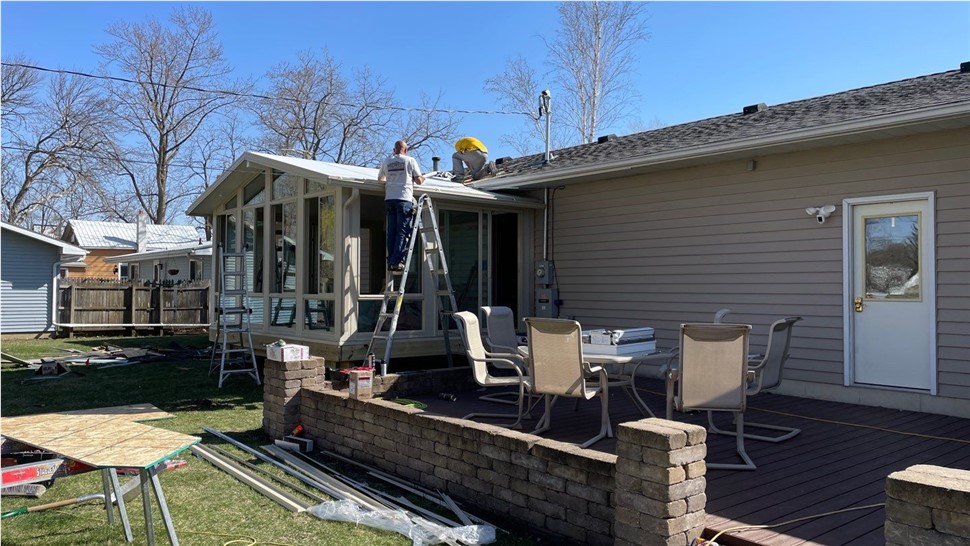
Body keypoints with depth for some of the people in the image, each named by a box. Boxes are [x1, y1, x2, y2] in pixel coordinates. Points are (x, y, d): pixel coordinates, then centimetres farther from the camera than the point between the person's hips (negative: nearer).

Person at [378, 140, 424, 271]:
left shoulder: (386, 162, 12)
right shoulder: (410, 161, 2)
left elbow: (380, 179, 26)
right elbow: (419, 180, 1)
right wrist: (422, 179, 24)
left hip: (389, 199, 4)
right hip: (404, 199, -4)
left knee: (391, 231, 7)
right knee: (403, 231, -4)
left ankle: (391, 261, 4)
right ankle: (397, 261, -11)